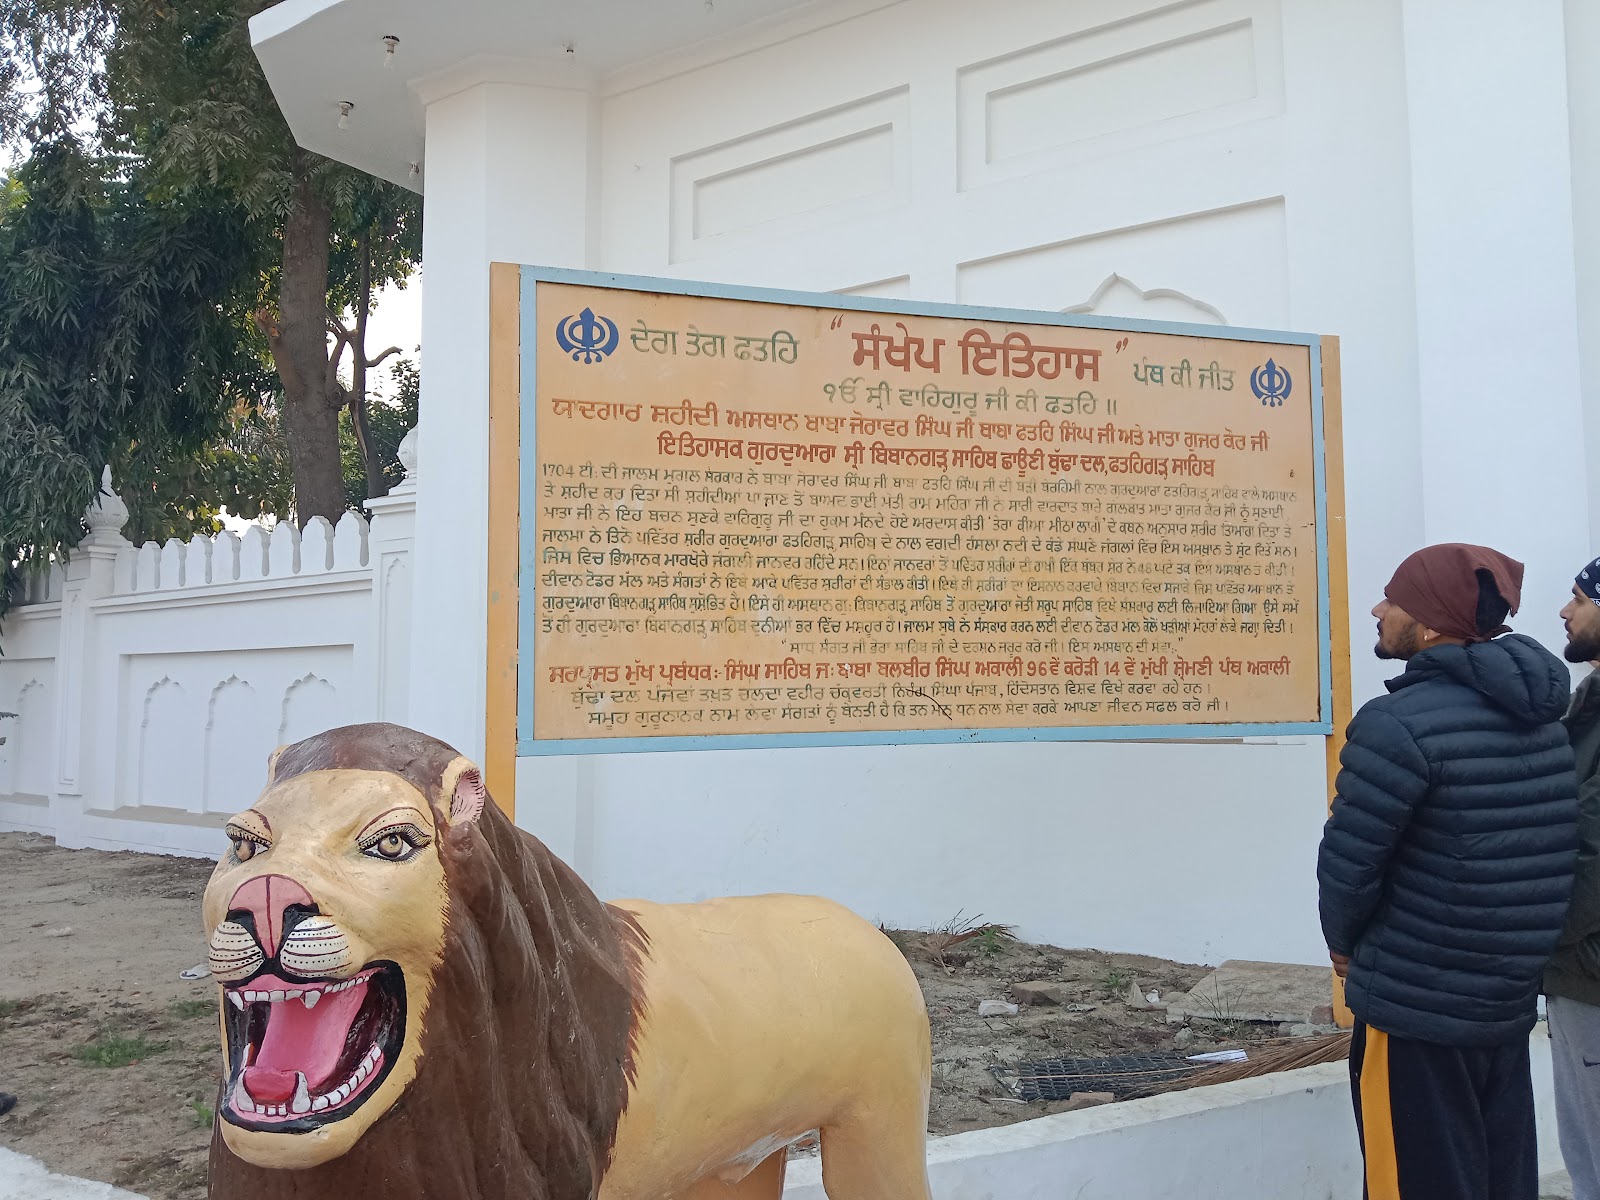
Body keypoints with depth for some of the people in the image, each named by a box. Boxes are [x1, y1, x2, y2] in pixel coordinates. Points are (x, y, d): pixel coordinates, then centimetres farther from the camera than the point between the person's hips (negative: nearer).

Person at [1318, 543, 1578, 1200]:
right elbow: (1532, 845, 10)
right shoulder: (1541, 718, 5)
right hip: (1510, 1001, 8)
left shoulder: (1399, 723, -21)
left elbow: (1349, 860, -18)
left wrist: (1343, 941, 2)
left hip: (1416, 1008, -8)